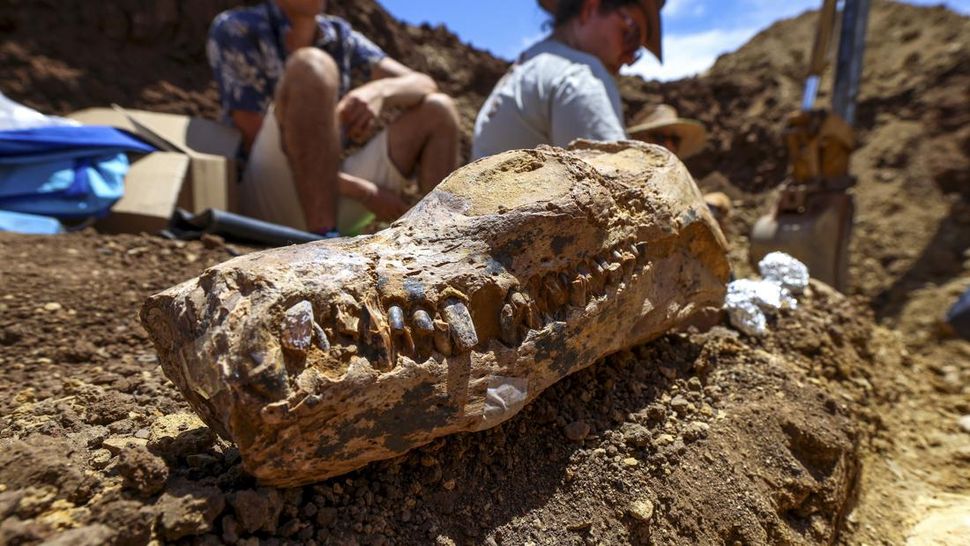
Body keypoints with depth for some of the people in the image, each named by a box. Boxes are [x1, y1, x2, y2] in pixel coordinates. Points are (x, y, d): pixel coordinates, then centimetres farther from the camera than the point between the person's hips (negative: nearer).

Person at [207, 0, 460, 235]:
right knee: (312, 67, -25)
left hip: (333, 197, 6)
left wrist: (379, 90, -23)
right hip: (265, 203, -5)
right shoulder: (235, 29, -4)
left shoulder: (340, 35, 10)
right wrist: (363, 191, -17)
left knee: (438, 109, 1)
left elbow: (424, 85, 1)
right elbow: (255, 144, -12)